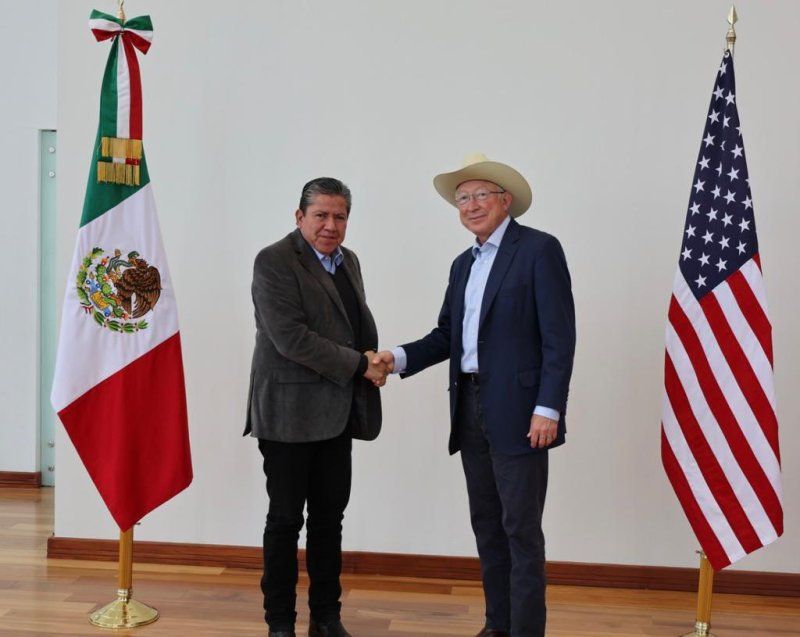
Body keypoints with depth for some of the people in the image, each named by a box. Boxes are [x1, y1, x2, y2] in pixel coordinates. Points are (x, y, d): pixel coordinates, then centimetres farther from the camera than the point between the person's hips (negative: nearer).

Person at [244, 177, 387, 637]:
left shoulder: (349, 260, 14)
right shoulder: (274, 261, -10)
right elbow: (290, 337, -19)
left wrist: (373, 359, -1)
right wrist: (359, 365, -17)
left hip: (337, 413, 7)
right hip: (290, 413, -6)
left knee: (330, 517, 12)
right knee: (286, 519, 4)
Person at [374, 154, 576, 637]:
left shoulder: (539, 249, -6)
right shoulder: (464, 264, 17)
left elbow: (559, 337, -12)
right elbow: (447, 335, 14)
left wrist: (548, 408, -19)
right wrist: (400, 357, -3)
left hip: (517, 411, -7)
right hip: (470, 407, 7)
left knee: (521, 528, -2)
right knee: (487, 524, 14)